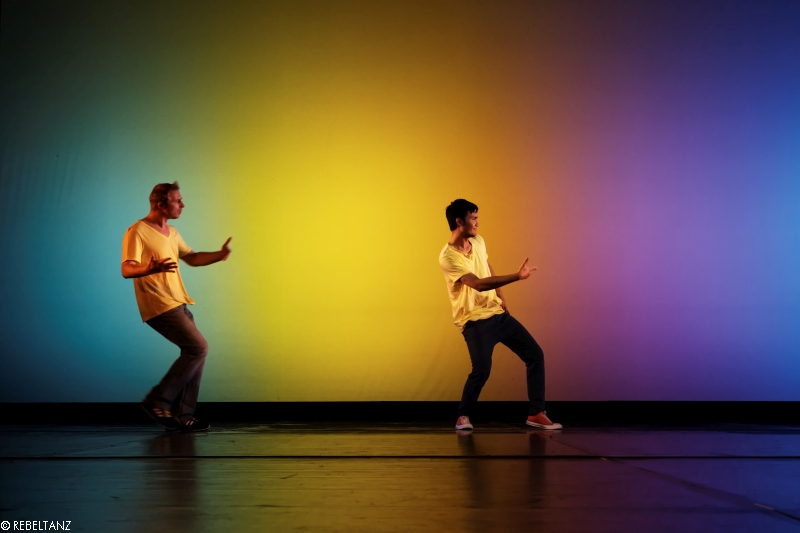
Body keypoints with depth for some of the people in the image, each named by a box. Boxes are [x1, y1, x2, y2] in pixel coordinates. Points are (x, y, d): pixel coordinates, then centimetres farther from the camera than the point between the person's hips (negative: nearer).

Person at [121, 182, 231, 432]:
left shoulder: (172, 233, 16)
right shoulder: (137, 232, -12)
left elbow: (191, 258, 25)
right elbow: (127, 270, -19)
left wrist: (219, 255, 8)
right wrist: (150, 268, -41)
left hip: (179, 305, 9)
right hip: (160, 307, -9)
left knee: (194, 354, 6)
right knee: (198, 348, -15)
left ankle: (183, 416, 13)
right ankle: (158, 401, -5)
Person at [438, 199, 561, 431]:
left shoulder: (478, 241, 6)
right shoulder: (447, 257, -19)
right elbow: (479, 284, -27)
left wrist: (501, 298, 15)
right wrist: (516, 276, -30)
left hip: (498, 314, 8)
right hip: (475, 321, -8)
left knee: (535, 355, 3)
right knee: (482, 369, -23)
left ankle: (536, 413, 11)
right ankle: (463, 415, 3)